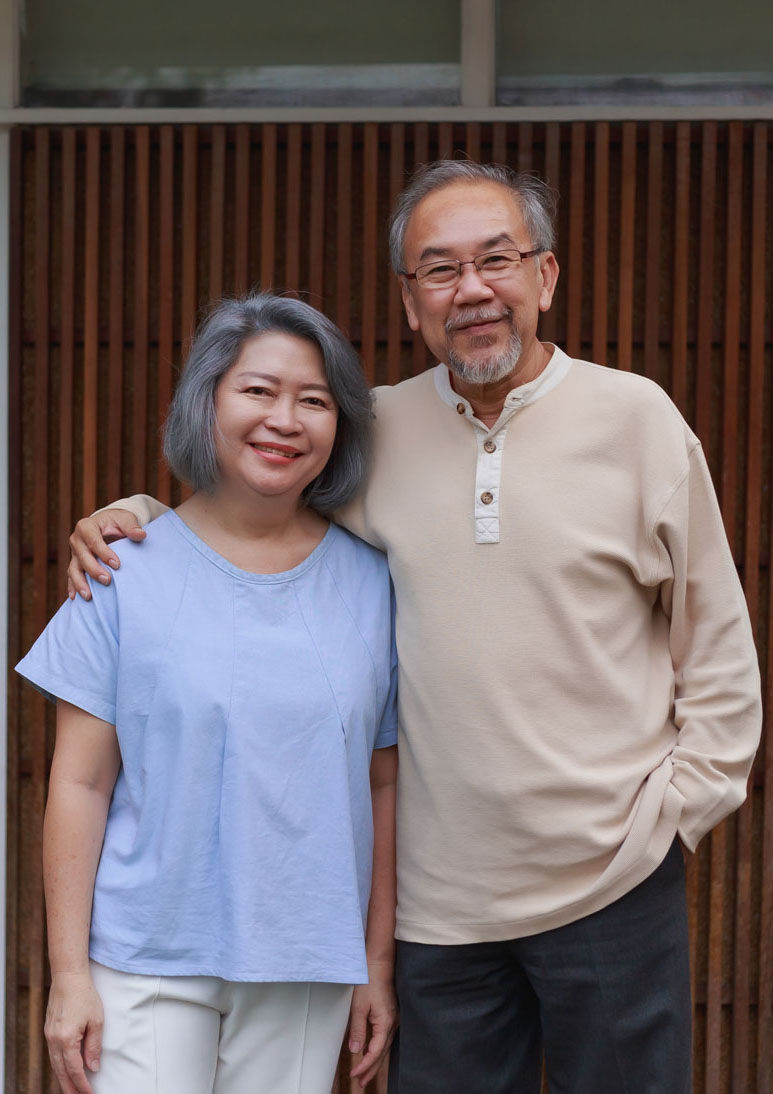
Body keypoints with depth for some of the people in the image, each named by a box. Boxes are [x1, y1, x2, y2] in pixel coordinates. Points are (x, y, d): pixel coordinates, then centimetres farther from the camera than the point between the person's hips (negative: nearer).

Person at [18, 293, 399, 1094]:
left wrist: (378, 965, 8)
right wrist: (69, 974, -5)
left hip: (304, 968, 2)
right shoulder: (129, 575, -3)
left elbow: (384, 786, 7)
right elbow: (81, 785, -3)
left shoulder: (369, 584, 3)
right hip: (148, 961, -2)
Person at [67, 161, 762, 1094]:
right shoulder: (378, 434, 3)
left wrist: (681, 803, -2)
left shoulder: (636, 417, -2)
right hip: (443, 896, 2)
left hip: (614, 883, -2)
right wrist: (134, 517, 2)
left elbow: (716, 641, 4)